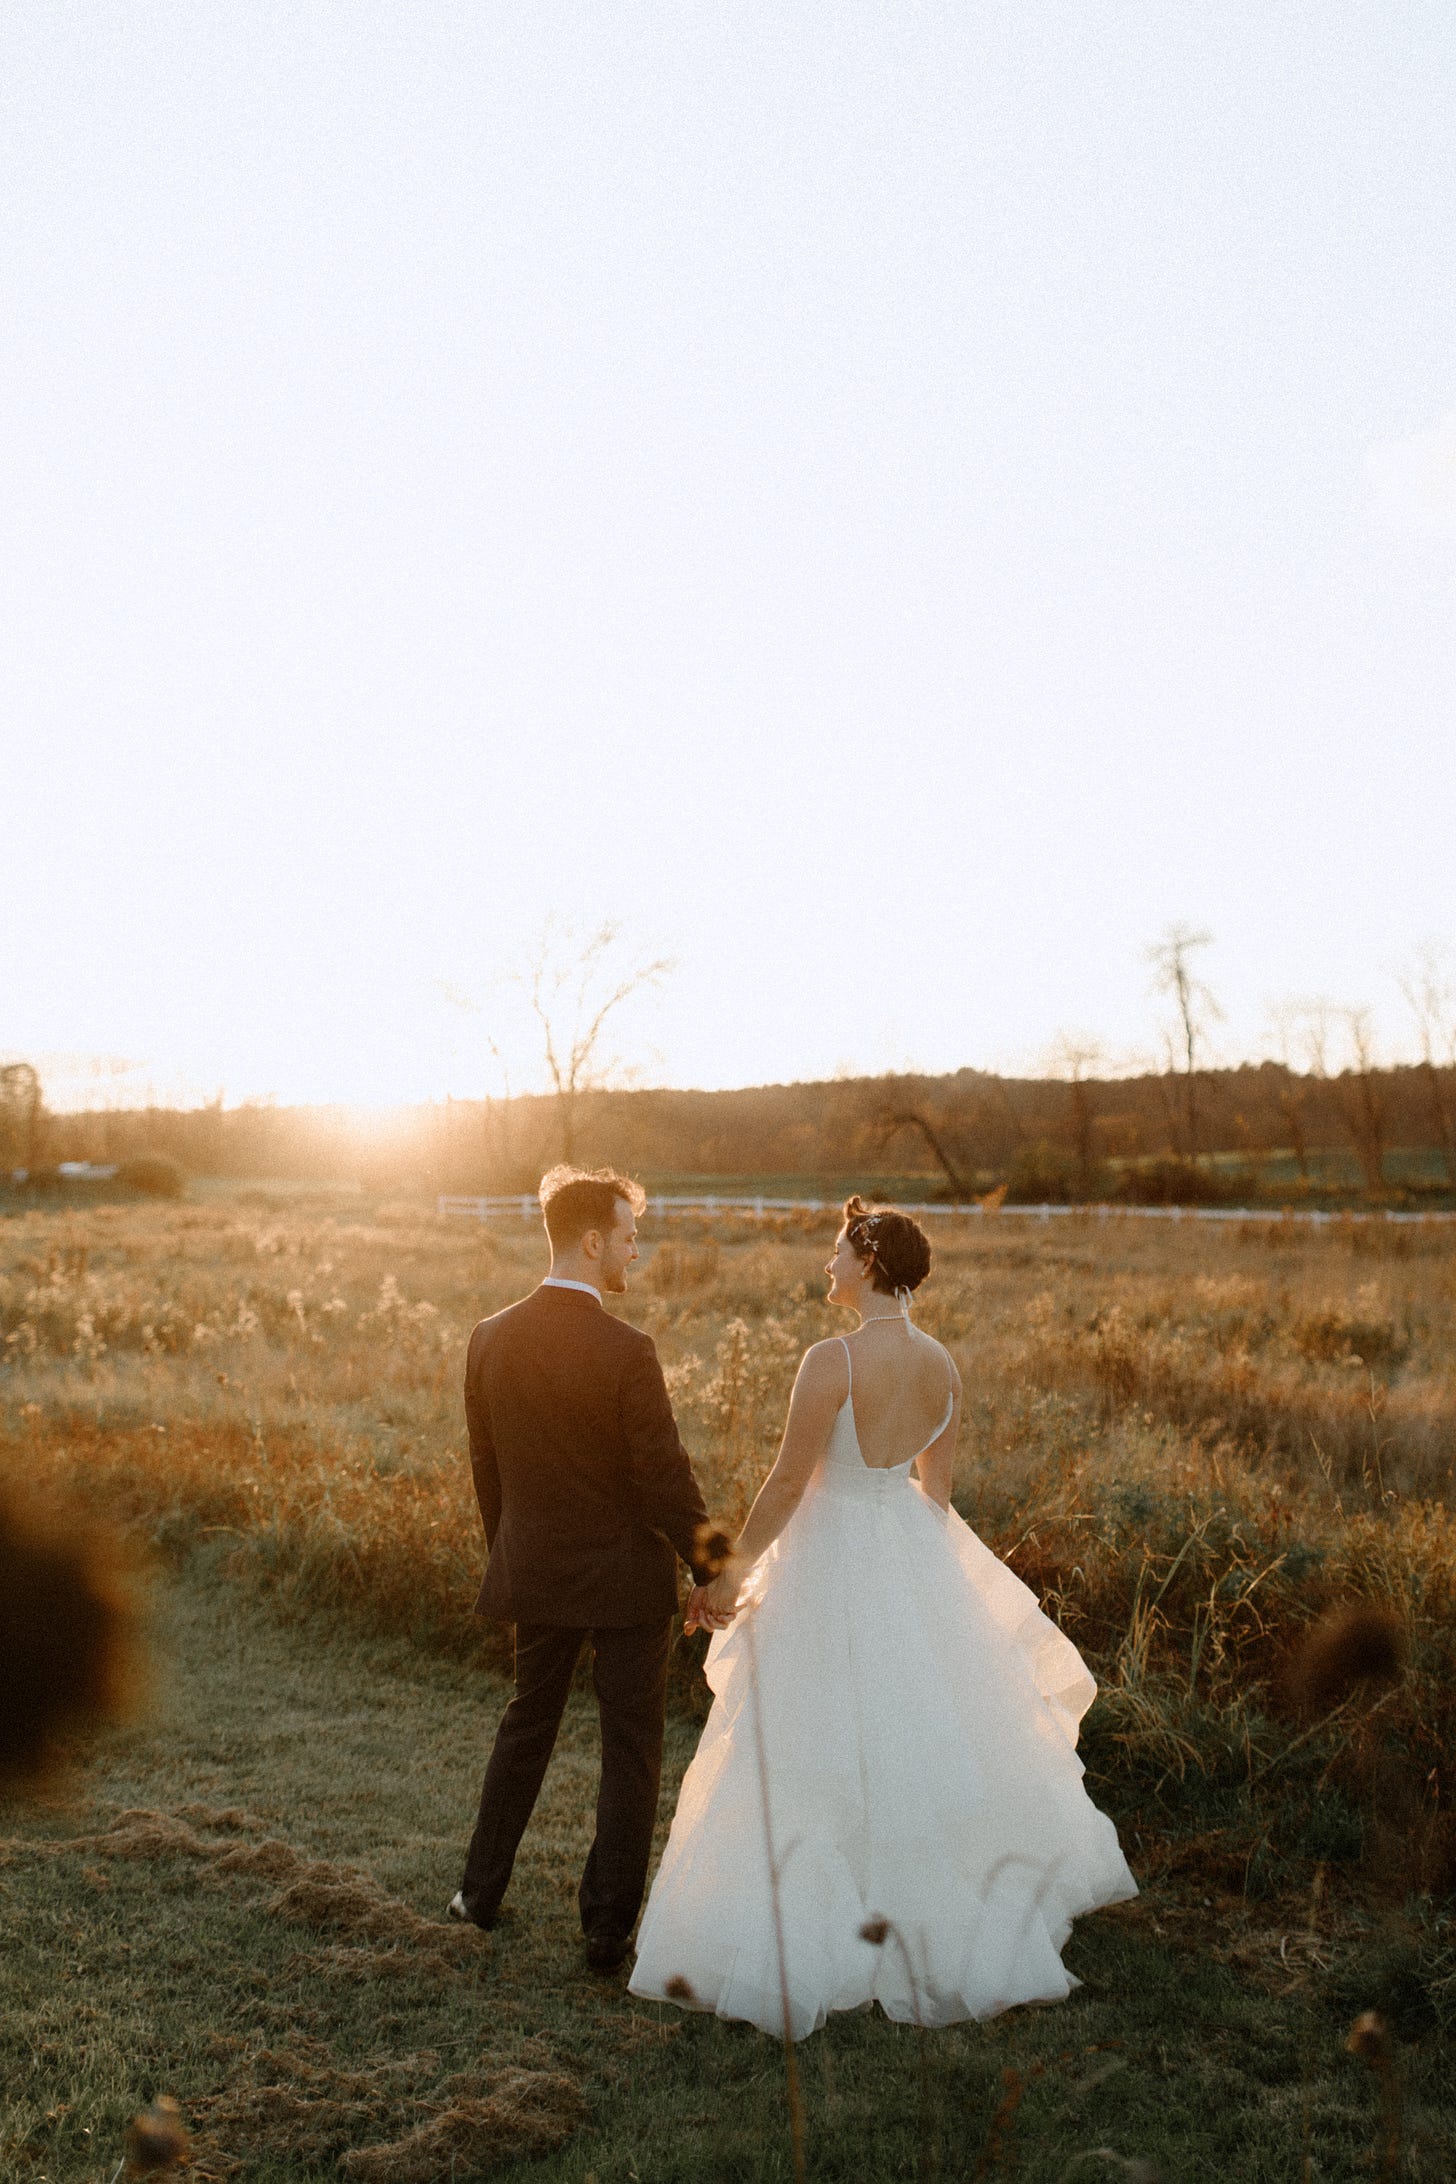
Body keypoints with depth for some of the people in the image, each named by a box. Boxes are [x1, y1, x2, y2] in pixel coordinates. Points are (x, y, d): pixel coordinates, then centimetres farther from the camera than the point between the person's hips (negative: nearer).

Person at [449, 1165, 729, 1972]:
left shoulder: (490, 1339, -4)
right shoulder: (625, 1351, -21)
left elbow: (483, 1465, 6)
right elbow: (665, 1477, -17)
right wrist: (709, 1573, -5)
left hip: (534, 1572, 6)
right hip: (623, 1579, -5)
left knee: (526, 1723, 24)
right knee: (630, 1747, 9)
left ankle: (481, 1889, 35)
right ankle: (608, 1926, 16)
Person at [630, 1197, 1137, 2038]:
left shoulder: (833, 1360, -22)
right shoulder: (943, 1366, -1)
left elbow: (788, 1482, -18)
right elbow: (937, 1486, 9)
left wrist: (735, 1571, -6)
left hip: (832, 1559, -7)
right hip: (915, 1557, 7)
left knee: (824, 1751, 4)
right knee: (921, 1732, 21)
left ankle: (806, 1944, 15)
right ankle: (951, 1929, 35)